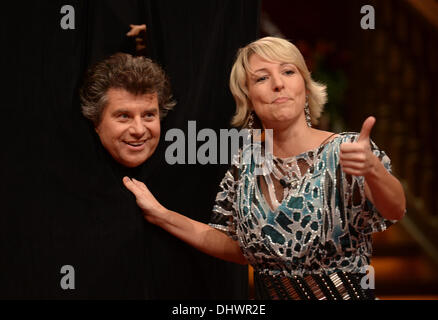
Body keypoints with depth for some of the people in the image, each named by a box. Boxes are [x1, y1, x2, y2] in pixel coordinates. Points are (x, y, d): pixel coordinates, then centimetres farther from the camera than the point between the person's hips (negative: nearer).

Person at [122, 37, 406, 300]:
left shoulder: (344, 152, -14)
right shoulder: (247, 163, -2)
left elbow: (395, 211, -29)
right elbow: (240, 248, 3)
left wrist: (372, 168, -50)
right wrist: (160, 215, -4)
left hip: (345, 292, -4)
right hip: (268, 295, 4)